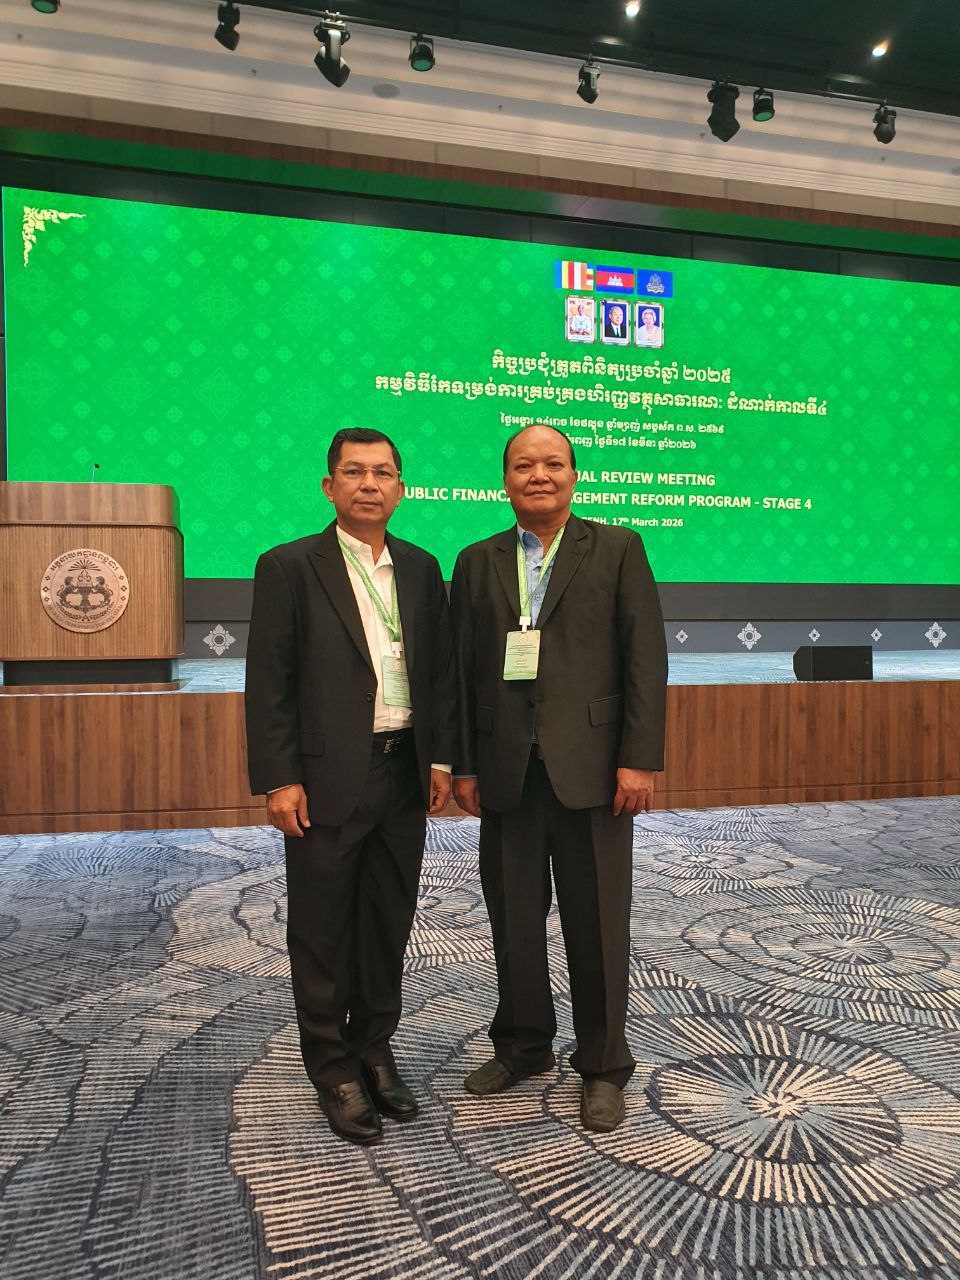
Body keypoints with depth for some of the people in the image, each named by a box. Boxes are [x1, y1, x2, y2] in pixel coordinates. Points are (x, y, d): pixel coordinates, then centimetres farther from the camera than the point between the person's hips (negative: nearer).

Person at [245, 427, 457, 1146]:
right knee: (323, 932, 8)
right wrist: (279, 780, -12)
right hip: (327, 781, -4)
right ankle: (333, 1068, 26)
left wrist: (441, 758, 5)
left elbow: (441, 670, 11)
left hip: (404, 775, 5)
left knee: (389, 925, 15)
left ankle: (375, 1051, 33)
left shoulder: (421, 568, 9)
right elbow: (268, 682, -7)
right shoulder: (290, 567, -4)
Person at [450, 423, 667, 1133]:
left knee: (597, 926, 6)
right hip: (506, 772, 3)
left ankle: (603, 1067, 25)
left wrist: (640, 759, -10)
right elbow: (462, 669, 9)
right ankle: (523, 1046, 34)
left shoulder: (617, 549, 3)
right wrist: (463, 765, 5)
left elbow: (646, 658, -3)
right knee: (513, 920, 13)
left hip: (590, 767, -3)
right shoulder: (477, 562, 11)